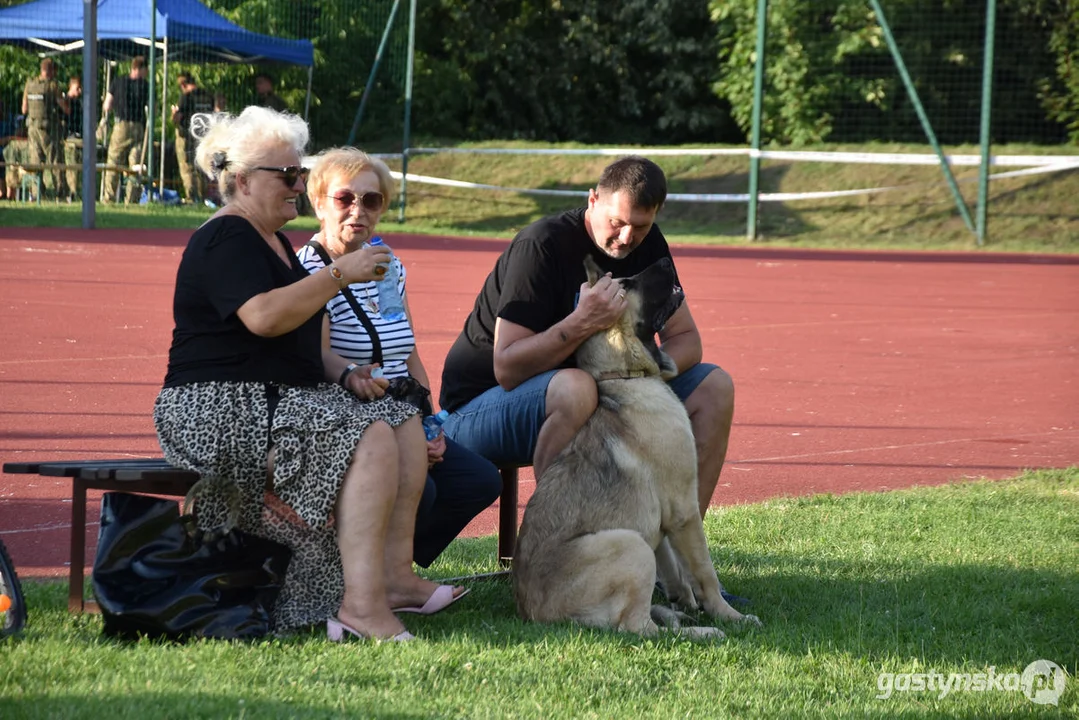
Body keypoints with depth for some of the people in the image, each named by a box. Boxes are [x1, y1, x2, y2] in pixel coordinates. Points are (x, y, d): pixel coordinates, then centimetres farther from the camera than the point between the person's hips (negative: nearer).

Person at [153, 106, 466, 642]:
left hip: (282, 398, 11)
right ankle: (362, 606, -35)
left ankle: (395, 574, -9)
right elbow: (265, 316, -27)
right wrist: (340, 273, -20)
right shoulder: (224, 240, -10)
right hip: (222, 409, -11)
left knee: (406, 420, 1)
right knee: (371, 437, -27)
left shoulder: (272, 241, 23)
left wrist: (347, 374, 13)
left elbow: (302, 337, 30)